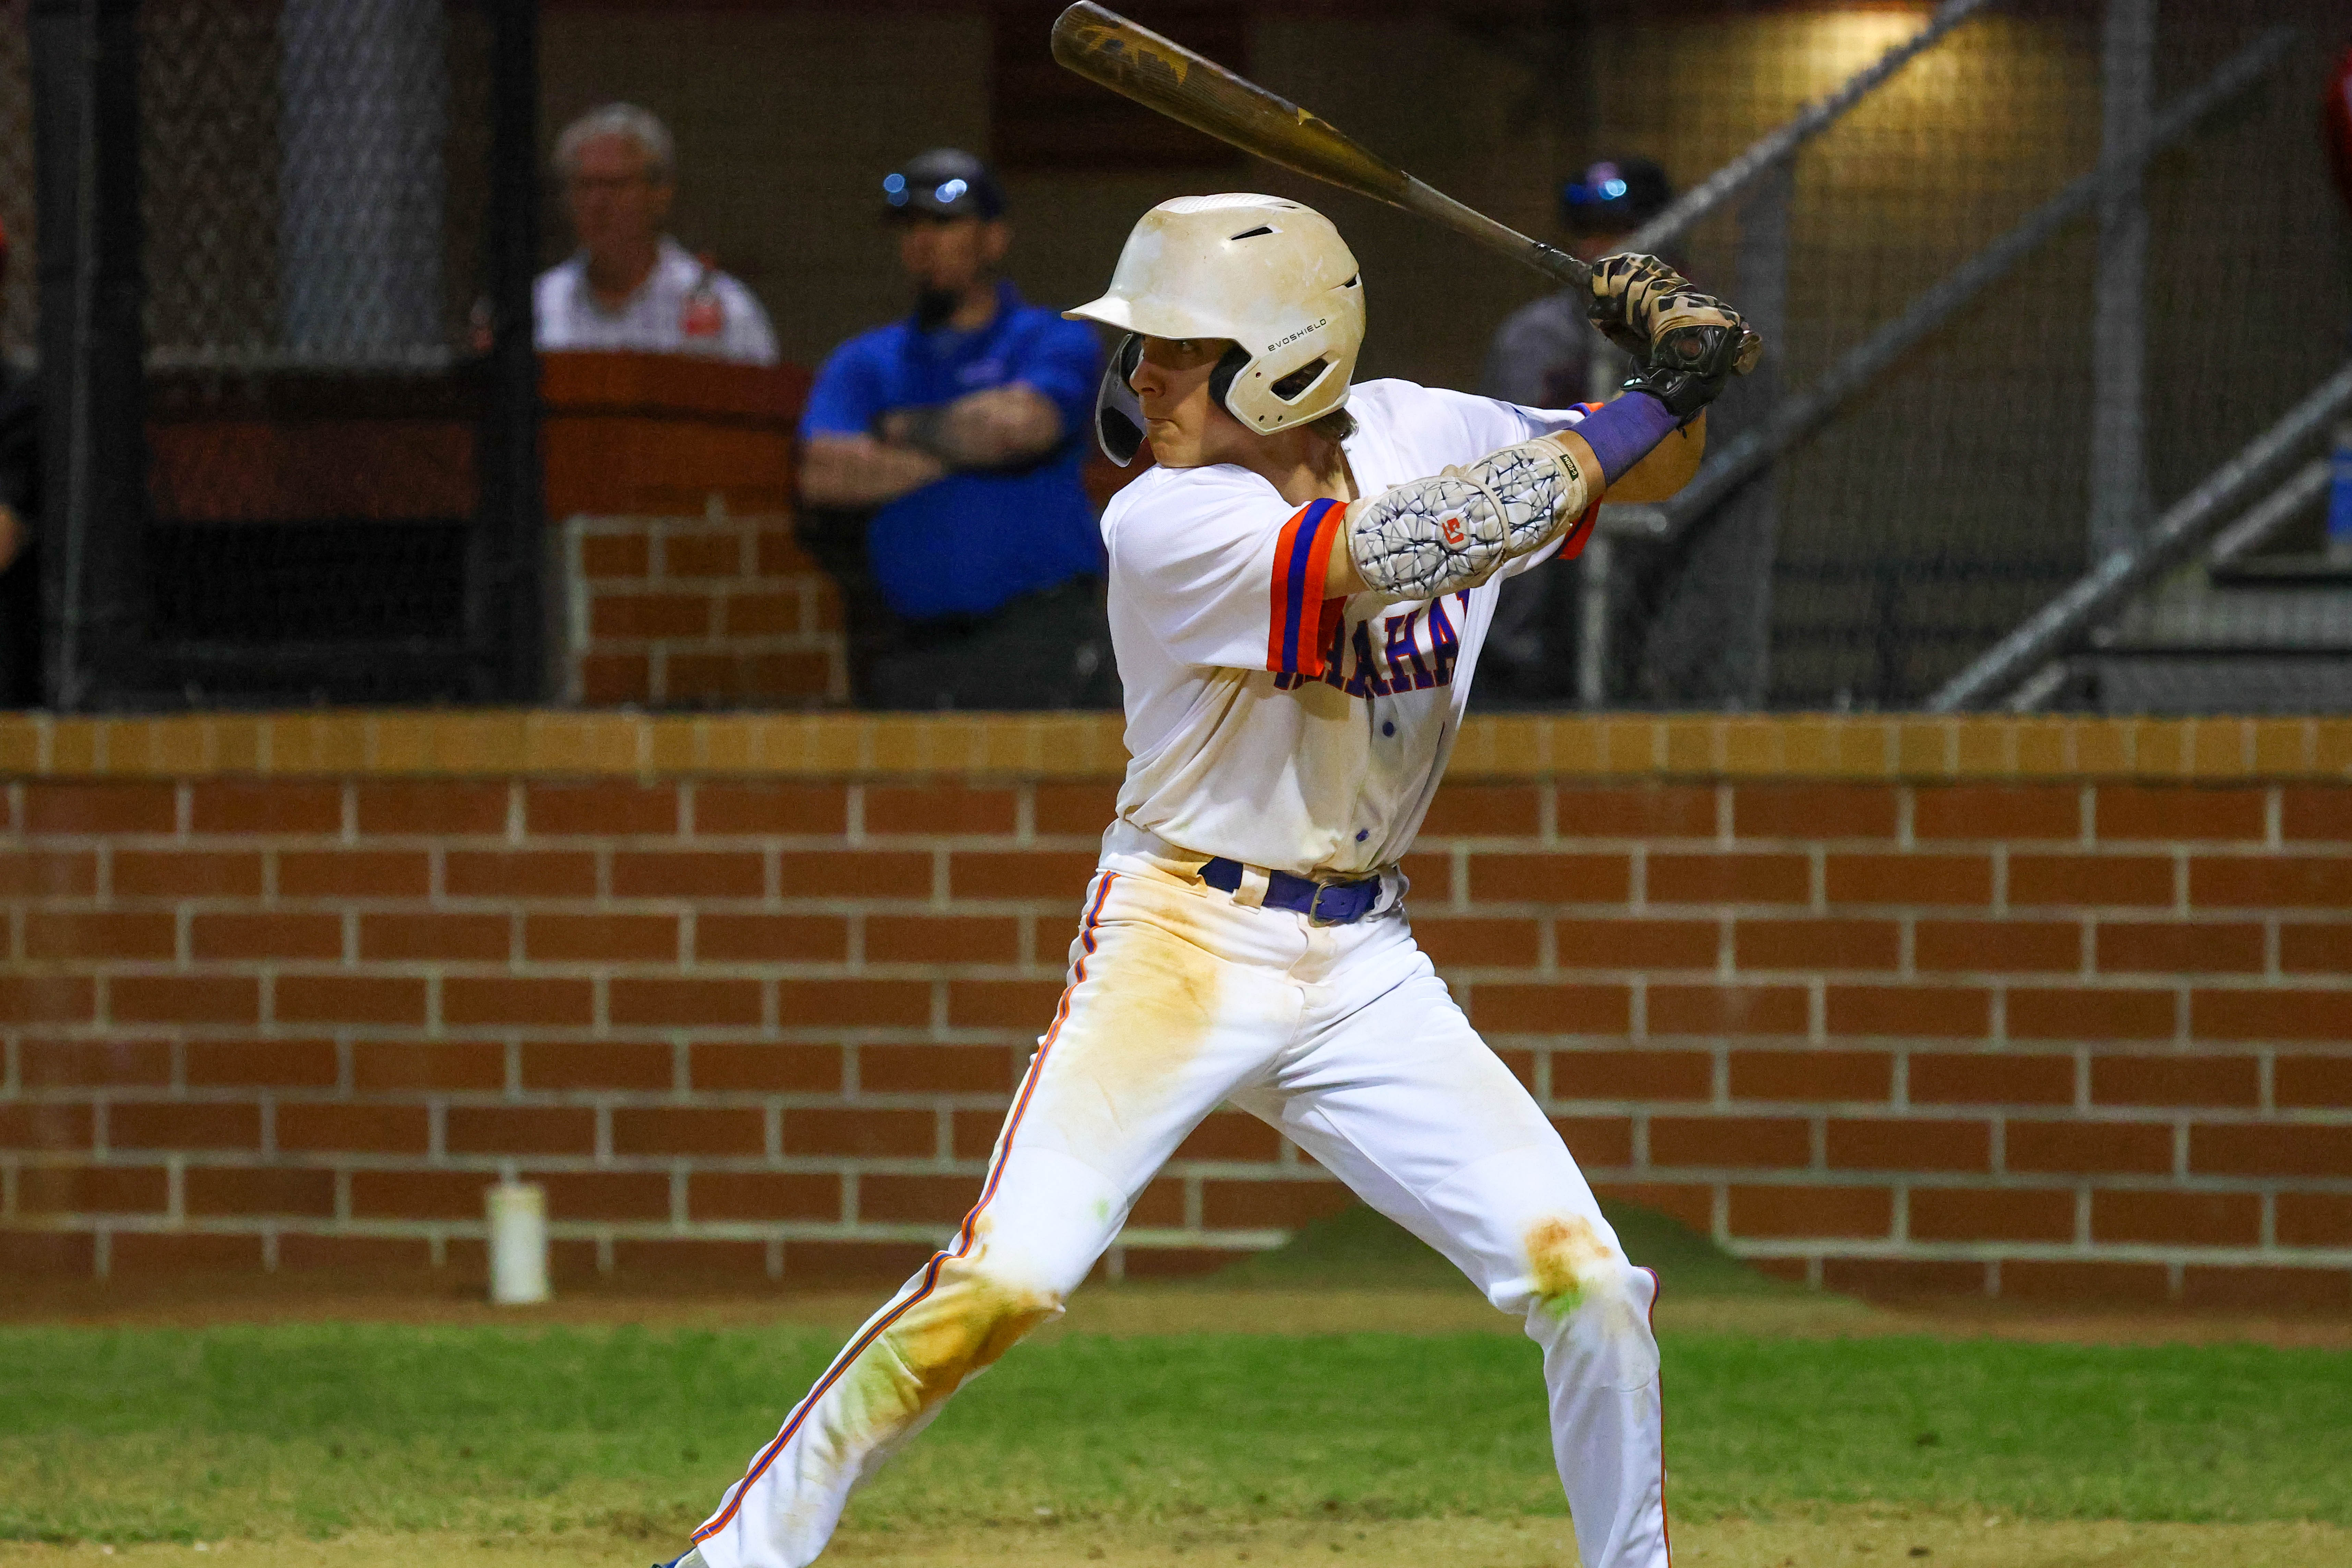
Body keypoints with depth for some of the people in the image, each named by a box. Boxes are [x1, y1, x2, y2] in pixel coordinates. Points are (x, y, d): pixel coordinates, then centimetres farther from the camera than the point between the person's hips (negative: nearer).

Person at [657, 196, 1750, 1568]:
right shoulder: (1170, 527, -16)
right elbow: (1392, 553, -29)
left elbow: (1648, 472, 13)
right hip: (1183, 942, -5)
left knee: (1587, 1286, -6)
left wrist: (1676, 365, -10)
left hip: (1364, 965, 5)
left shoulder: (1415, 435, 1)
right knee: (999, 1287, -17)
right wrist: (1647, 409, -23)